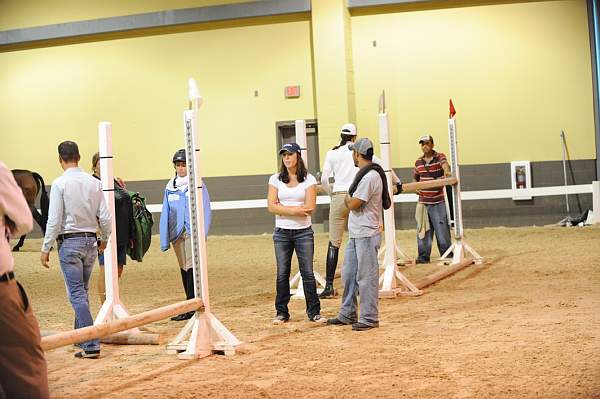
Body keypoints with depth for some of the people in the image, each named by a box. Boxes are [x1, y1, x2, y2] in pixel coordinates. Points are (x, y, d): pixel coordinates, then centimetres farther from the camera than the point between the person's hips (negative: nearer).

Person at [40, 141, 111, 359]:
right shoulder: (94, 182, 2)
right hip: (90, 242, 5)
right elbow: (105, 217, 4)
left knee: (77, 294, -5)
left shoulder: (60, 183, -11)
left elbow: (54, 220, -13)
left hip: (69, 242, -5)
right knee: (82, 291, 19)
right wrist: (104, 240, 21)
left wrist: (46, 248, -5)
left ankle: (91, 345, -11)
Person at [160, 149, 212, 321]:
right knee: (184, 269, 9)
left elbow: (206, 210, -3)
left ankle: (190, 308, -11)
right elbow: (166, 214, 12)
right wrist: (164, 240, 7)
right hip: (177, 233, 5)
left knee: (191, 268, -11)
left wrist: (202, 235, -13)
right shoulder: (170, 187, 11)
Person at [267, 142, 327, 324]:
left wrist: (284, 208, -9)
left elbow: (310, 207, -10)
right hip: (282, 232, 1)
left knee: (308, 273, -1)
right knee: (282, 274, 4)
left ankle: (314, 312, 7)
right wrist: (297, 210, -13)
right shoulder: (276, 179, 5)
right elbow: (272, 207, -5)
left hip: (303, 231, -1)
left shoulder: (309, 179, 0)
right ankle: (281, 313, 12)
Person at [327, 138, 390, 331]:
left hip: (366, 235, -10)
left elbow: (353, 204, -17)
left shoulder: (370, 176, -18)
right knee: (349, 275, 15)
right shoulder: (364, 174, 15)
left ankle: (369, 318, 2)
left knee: (366, 277, -4)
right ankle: (347, 314, 24)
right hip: (355, 234, 10)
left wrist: (347, 198, 0)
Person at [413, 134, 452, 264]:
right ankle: (423, 256, 12)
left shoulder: (439, 157, -4)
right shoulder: (418, 162, 10)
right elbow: (415, 178, 24)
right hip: (423, 201, 4)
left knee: (442, 229, -2)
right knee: (422, 229, 5)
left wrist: (446, 171, -51)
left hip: (438, 201, -4)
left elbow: (444, 164, -27)